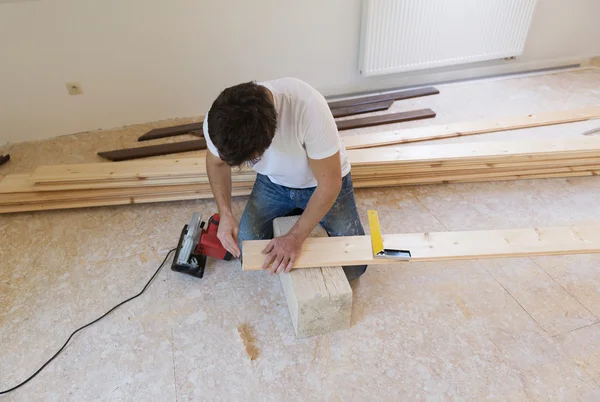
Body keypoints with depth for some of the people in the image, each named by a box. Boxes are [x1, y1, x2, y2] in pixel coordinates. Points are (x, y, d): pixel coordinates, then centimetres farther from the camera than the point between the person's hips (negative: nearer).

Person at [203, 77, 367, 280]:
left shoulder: (308, 108, -41)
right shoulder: (217, 119, -28)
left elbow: (329, 184, -29)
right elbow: (217, 163, -4)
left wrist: (295, 237, -27)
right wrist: (225, 213, -17)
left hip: (321, 182, -2)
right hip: (273, 183, 3)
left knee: (352, 266, -4)